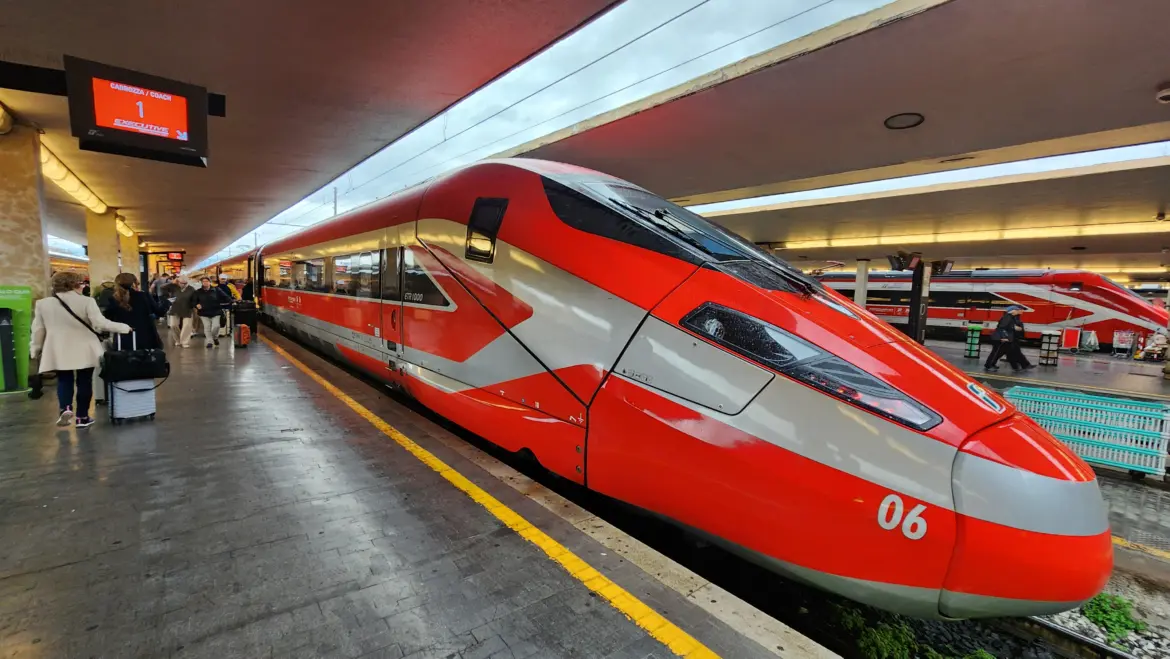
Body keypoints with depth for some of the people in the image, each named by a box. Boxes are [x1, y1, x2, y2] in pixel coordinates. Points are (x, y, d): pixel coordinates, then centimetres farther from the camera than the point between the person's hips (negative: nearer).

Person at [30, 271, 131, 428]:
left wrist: (35, 349, 18)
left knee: (64, 380, 15)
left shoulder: (43, 303, 1)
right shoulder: (86, 301, -11)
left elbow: (38, 330, 8)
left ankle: (65, 409, -8)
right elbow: (100, 323, -18)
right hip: (85, 351, -2)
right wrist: (124, 327, -8)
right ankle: (82, 417, 13)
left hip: (59, 352, 2)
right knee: (84, 382, 7)